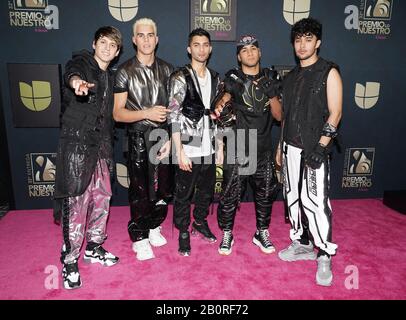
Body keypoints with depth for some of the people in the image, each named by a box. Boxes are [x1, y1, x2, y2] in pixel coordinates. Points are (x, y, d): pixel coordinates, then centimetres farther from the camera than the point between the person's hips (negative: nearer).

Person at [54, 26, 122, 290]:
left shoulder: (110, 77, 17)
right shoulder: (82, 62, -2)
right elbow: (71, 73, -28)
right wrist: (76, 81, -52)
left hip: (101, 144, 7)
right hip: (77, 142, -7)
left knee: (102, 197, 10)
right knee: (76, 202, -7)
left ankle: (94, 248, 28)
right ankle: (70, 261, 8)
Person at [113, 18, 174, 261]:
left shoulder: (166, 69, 7)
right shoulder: (125, 71, -2)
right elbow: (118, 114, -5)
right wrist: (147, 113, -19)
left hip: (164, 136, 3)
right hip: (139, 138, -3)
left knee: (163, 187, 9)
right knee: (140, 190, 4)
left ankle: (154, 227, 32)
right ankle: (140, 238, 22)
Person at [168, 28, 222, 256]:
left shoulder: (215, 78, 9)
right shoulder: (180, 77, -9)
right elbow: (173, 116, -14)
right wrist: (180, 151, -18)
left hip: (209, 146, 6)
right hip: (188, 148, -5)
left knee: (206, 189, 18)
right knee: (184, 193, 6)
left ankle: (200, 222, 40)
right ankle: (183, 232, 25)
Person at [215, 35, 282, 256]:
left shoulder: (271, 78, 8)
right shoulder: (233, 79, 0)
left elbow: (279, 116, 4)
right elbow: (225, 97, -17)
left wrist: (272, 95, -13)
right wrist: (221, 108, -41)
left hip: (263, 151, 4)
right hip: (237, 151, -3)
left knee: (265, 194, 12)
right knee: (230, 195, 2)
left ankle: (262, 233, 33)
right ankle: (227, 235, 24)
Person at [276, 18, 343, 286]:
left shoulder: (329, 72, -3)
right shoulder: (291, 77, 15)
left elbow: (335, 113, -9)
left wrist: (320, 147, -18)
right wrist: (281, 146, 14)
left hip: (314, 149, -6)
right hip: (291, 147, 6)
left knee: (316, 201, -7)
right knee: (294, 198, 11)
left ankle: (325, 257, 9)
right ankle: (302, 244, 27)